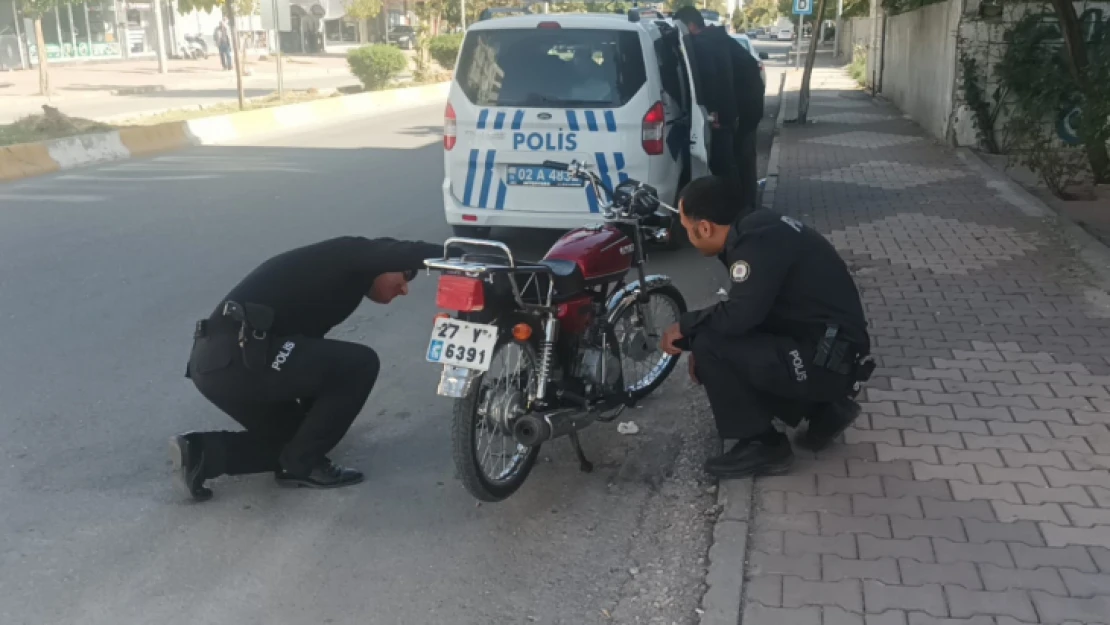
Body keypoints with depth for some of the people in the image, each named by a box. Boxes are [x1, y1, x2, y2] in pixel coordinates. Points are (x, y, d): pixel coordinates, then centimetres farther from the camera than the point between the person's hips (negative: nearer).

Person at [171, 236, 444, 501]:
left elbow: (310, 363, 33)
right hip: (237, 356, -10)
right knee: (360, 364, -6)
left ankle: (202, 452, 12)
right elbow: (405, 255, -18)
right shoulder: (350, 256, 3)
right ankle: (302, 465, 5)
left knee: (292, 435, 26)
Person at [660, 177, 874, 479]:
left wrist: (685, 326, -9)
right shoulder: (756, 225, 7)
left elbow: (737, 317, -27)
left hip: (828, 360, -10)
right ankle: (823, 408, 16)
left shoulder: (758, 241, -22)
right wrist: (697, 334, 8)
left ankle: (764, 446, -2)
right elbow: (747, 312, 16)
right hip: (826, 347, 10)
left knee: (710, 347, -17)